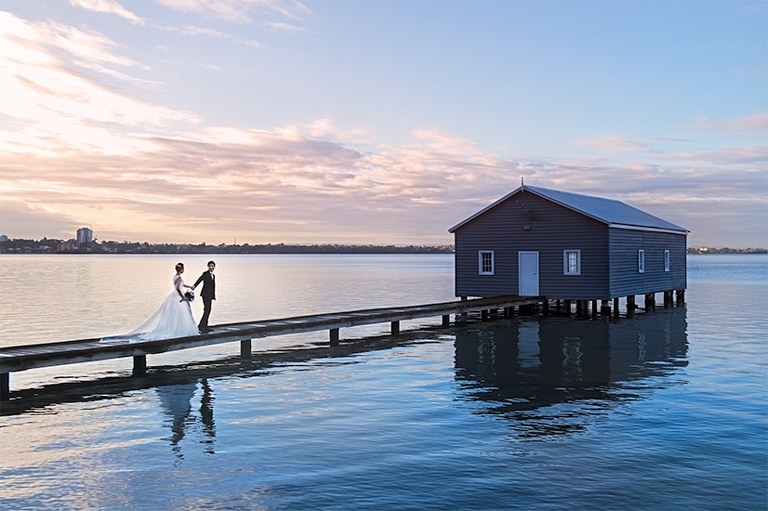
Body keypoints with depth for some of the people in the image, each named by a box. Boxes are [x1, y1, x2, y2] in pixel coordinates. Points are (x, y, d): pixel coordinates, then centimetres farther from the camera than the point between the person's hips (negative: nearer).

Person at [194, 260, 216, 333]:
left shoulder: (213, 275, 18)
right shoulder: (205, 273, -6)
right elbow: (200, 279, -24)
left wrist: (213, 296, 16)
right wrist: (194, 286, -40)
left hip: (210, 295, 8)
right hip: (205, 294, -8)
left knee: (208, 311, 8)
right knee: (207, 310, -15)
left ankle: (205, 326, 13)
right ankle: (201, 326, -16)